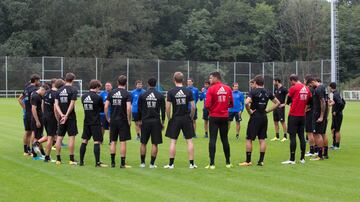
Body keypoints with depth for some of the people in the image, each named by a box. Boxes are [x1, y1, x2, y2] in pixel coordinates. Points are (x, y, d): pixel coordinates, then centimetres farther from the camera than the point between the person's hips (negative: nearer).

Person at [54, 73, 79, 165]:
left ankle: (58, 159, 10)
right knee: (71, 137, -1)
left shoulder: (59, 90, 8)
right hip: (71, 117, -5)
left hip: (62, 117, 5)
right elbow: (72, 104, -15)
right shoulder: (73, 90, -7)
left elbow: (56, 104, 1)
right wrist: (66, 115, -13)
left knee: (59, 137, 8)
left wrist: (61, 115, -8)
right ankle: (71, 159, -1)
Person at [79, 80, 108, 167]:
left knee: (84, 141, 11)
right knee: (97, 141, -3)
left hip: (86, 122, 6)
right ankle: (97, 162, -6)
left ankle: (81, 161, 14)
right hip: (96, 123, -6)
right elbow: (103, 109, 1)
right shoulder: (98, 97, -12)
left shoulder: (83, 96, 3)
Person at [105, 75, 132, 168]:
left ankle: (112, 162, 13)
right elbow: (128, 108, -17)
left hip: (113, 120, 4)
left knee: (113, 142, 11)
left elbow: (106, 107, 0)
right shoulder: (127, 94, -8)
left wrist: (108, 118, 10)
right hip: (123, 120, -4)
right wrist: (129, 120, -7)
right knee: (123, 142, 1)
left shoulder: (111, 93, 4)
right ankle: (122, 163, 3)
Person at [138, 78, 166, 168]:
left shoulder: (142, 95, 0)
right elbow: (163, 110, 1)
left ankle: (142, 163, 13)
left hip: (145, 121, 1)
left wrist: (140, 120, 16)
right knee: (155, 144, 3)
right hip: (156, 121, -1)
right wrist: (162, 122, 10)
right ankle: (152, 164, 2)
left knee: (143, 143, 10)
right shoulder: (160, 96, -1)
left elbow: (139, 109, 5)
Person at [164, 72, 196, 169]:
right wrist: (191, 117, 11)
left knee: (173, 141, 5)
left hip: (175, 118, -1)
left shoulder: (171, 92, -7)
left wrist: (169, 118, 5)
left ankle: (171, 164, 7)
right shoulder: (188, 91, -2)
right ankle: (191, 163, 7)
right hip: (186, 118, 1)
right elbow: (193, 107, -4)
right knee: (189, 140, 7)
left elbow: (168, 108, -9)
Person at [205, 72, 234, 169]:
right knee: (225, 139, 13)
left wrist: (210, 109, 4)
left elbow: (207, 105, -17)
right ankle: (228, 162, 18)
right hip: (225, 116, 4)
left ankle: (212, 164, -4)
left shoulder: (211, 89, -11)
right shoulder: (228, 88, 3)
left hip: (214, 117, -4)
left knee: (212, 139, -1)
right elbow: (231, 104, 6)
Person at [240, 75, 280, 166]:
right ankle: (261, 161, 9)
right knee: (262, 139, 9)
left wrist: (249, 111, -12)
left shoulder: (253, 92, -11)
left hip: (255, 117, -5)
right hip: (264, 117, 6)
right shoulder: (267, 92, 7)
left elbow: (246, 102, -27)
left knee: (249, 139, 2)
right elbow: (277, 103, 13)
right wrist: (267, 110, 10)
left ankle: (248, 161, 3)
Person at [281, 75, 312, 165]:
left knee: (292, 137, -4)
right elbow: (309, 101, 11)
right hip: (302, 116, 6)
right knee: (301, 136, 11)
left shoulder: (293, 88, -10)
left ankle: (292, 159, -4)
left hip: (293, 116, -6)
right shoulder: (306, 88, 7)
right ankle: (302, 158, 13)